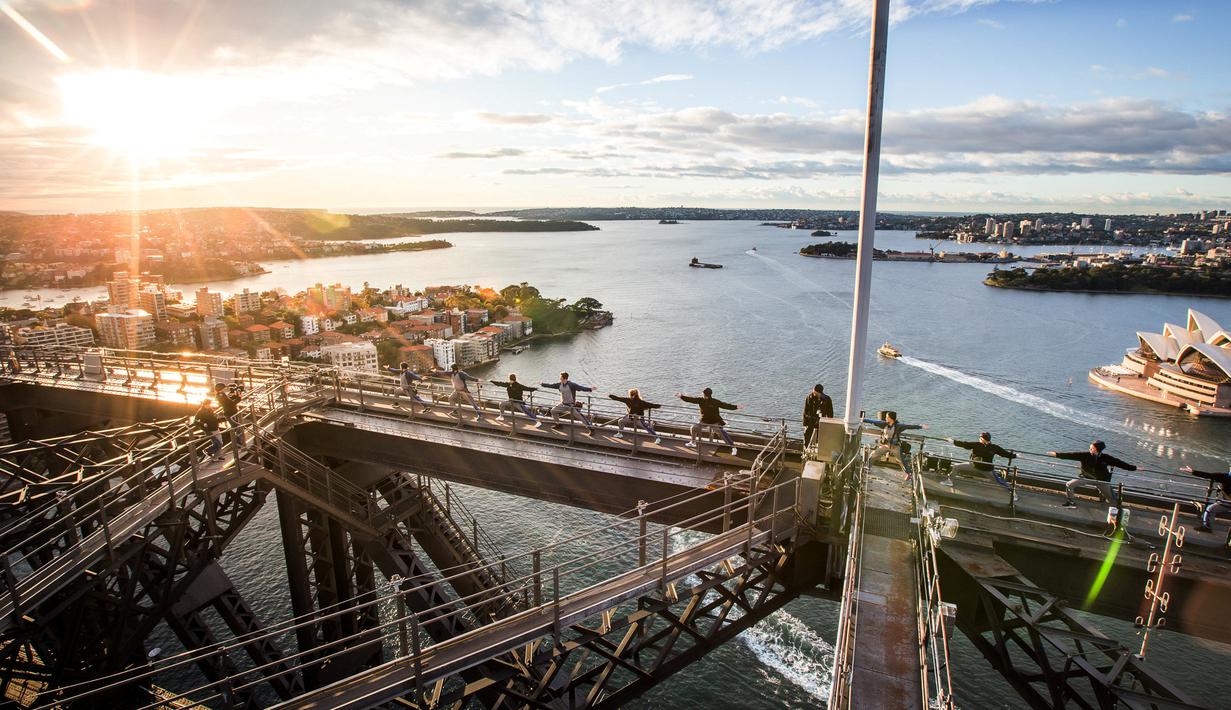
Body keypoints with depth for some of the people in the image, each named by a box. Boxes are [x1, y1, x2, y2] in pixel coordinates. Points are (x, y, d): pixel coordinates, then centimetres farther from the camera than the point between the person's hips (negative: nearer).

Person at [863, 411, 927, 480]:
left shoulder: (898, 426, -15)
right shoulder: (884, 424, -8)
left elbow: (909, 426, -17)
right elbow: (873, 421, -6)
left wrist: (921, 426, -22)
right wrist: (863, 420, -7)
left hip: (895, 446, -2)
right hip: (884, 445, 3)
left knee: (901, 460, 5)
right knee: (873, 455, 1)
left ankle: (908, 474, 21)